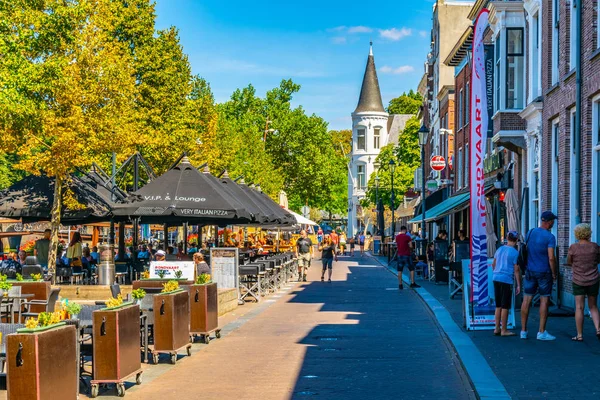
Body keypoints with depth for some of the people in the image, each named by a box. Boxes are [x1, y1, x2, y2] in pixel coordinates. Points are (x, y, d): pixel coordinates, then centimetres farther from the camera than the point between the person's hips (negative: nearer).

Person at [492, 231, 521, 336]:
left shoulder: (499, 249, 11)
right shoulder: (515, 252, -9)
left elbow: (493, 264, 21)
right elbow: (516, 270, -11)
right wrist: (519, 285, -6)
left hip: (496, 279, 7)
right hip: (507, 280, -7)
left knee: (498, 305, 14)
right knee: (505, 306, 0)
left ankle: (497, 328, 18)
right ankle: (504, 330, 3)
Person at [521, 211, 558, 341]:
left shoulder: (530, 233, 4)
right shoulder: (550, 237, -13)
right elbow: (551, 258, -16)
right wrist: (554, 274, -4)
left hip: (530, 271, 5)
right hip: (544, 272, -5)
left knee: (527, 300, 6)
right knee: (544, 300, 3)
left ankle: (523, 331, 9)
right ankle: (541, 332, 4)